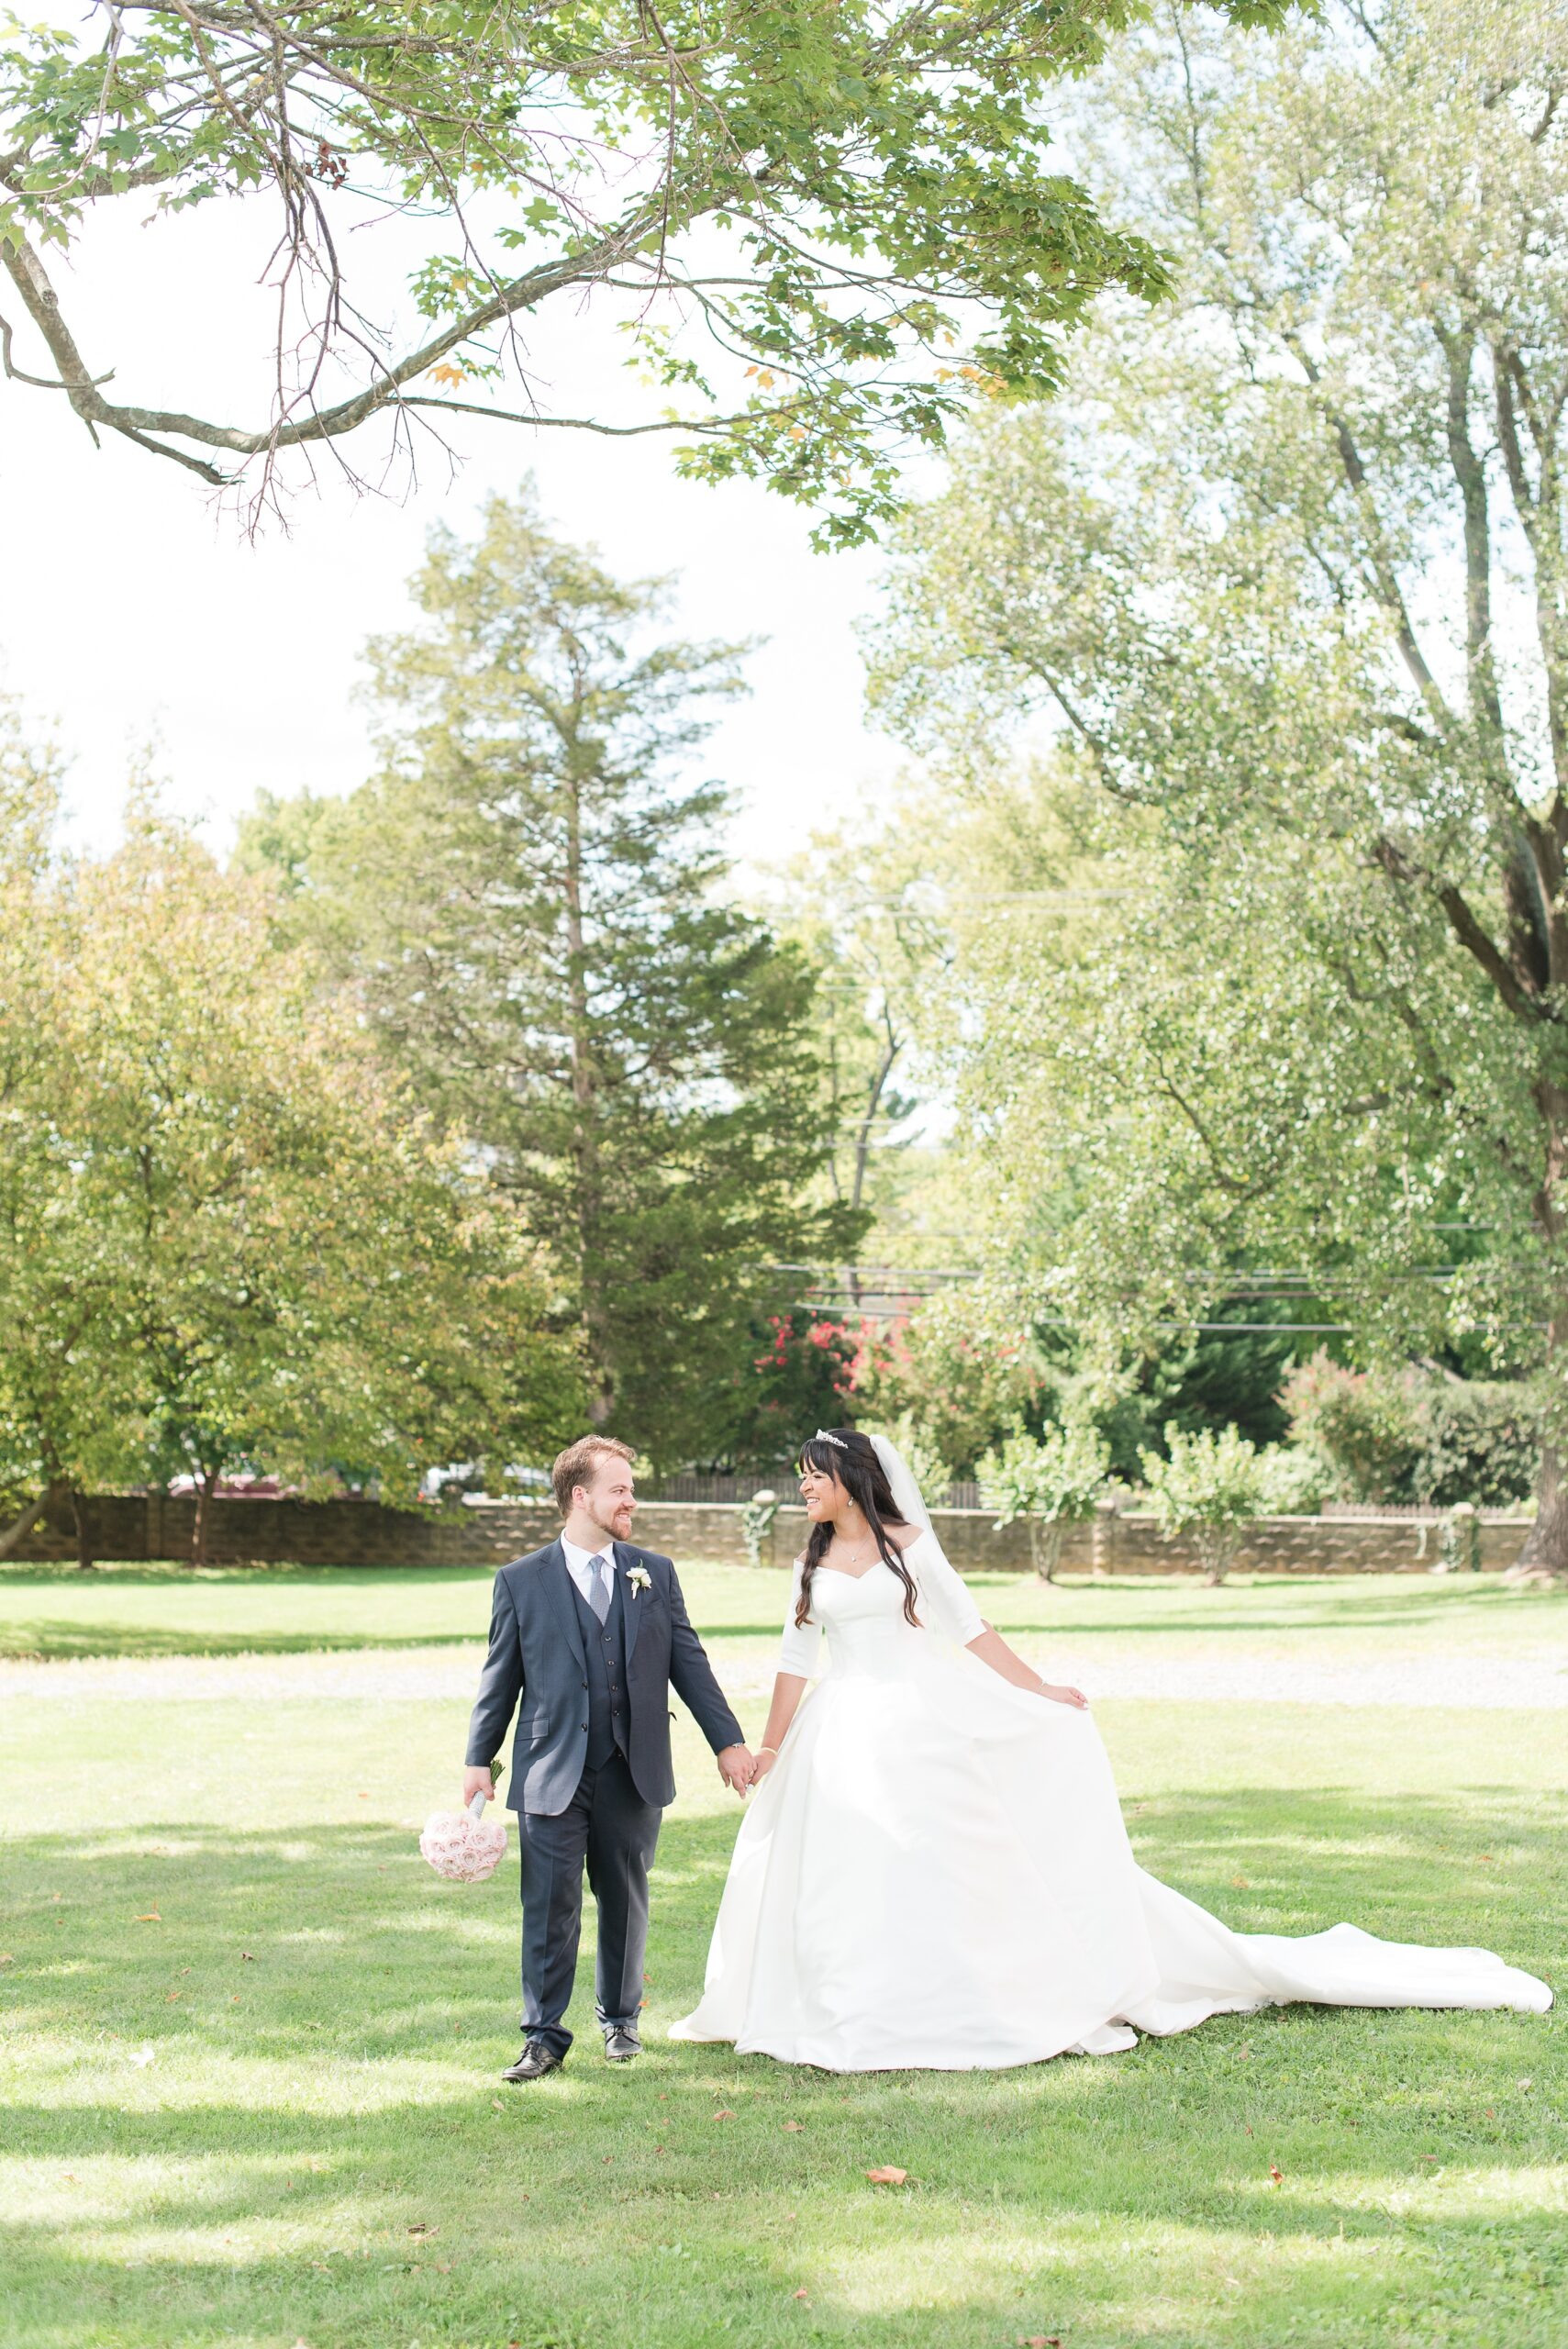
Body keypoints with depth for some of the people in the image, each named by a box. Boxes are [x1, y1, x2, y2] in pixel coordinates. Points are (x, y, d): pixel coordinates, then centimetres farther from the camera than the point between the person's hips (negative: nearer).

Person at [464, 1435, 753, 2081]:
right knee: (550, 1909, -2)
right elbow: (500, 1680, 4)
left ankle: (621, 2018, 29)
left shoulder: (655, 1573, 7)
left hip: (634, 1773, 2)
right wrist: (479, 1761, 3)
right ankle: (544, 2037, 8)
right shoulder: (521, 1581, 0)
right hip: (551, 1776, -2)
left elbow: (689, 1662, 8)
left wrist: (728, 1741, 6)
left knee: (625, 1903, 12)